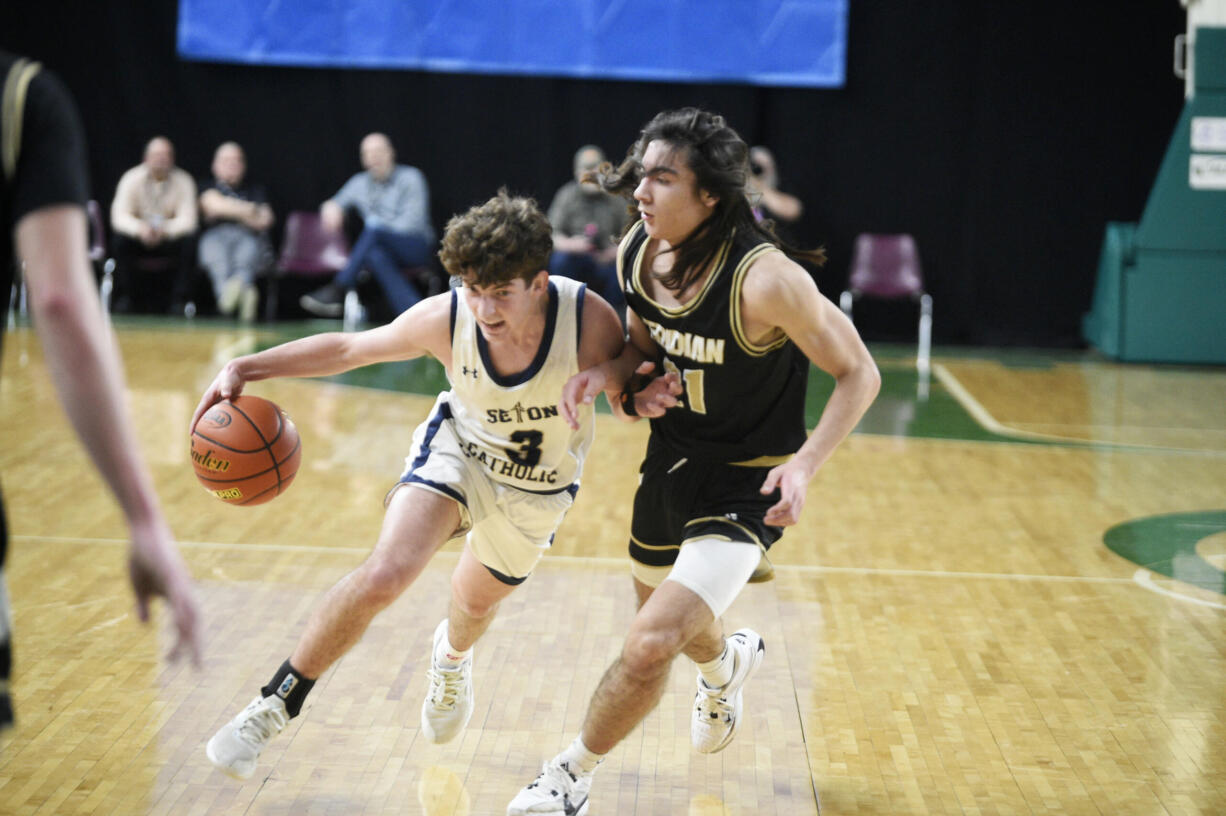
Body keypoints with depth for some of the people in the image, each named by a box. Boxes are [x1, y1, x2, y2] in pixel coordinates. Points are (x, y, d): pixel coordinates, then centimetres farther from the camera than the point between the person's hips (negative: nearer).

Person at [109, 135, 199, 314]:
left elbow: (188, 219, -18)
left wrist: (165, 229, -40)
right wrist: (140, 228, -41)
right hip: (139, 237, 0)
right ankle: (125, 297, -19)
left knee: (187, 244, -31)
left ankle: (179, 300, -21)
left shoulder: (183, 181, -9)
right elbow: (119, 216, -18)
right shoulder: (132, 178, -9)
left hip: (170, 237, 0)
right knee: (121, 239, -30)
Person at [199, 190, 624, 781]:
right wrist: (246, 368, -23)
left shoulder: (589, 319, -35)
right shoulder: (443, 319, -31)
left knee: (476, 599, 24)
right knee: (384, 573, -24)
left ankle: (452, 655, 65)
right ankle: (274, 708, -6)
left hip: (538, 487, 1)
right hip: (459, 449, -1)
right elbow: (348, 348, -16)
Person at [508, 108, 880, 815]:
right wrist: (616, 373, -12)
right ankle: (728, 663, 64)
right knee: (674, 624, 27)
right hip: (671, 459, 7)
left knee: (652, 645, -19)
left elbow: (858, 374, -19)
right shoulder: (637, 251, -9)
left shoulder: (764, 279, -29)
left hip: (745, 483, -7)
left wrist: (804, 464, -31)